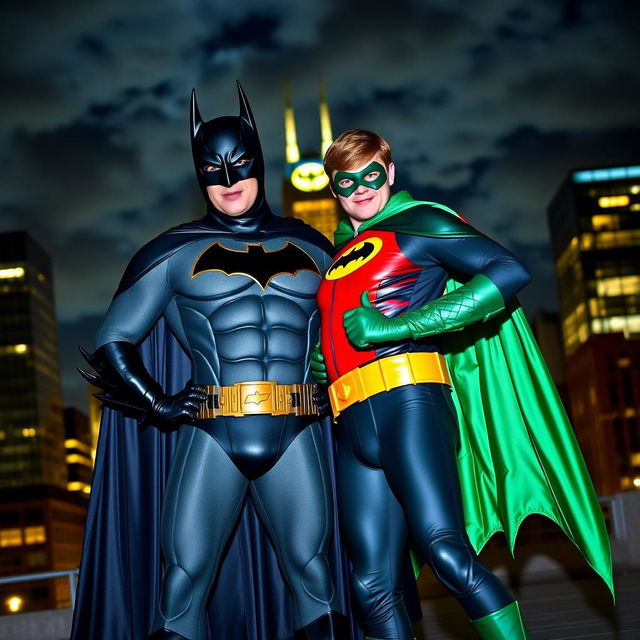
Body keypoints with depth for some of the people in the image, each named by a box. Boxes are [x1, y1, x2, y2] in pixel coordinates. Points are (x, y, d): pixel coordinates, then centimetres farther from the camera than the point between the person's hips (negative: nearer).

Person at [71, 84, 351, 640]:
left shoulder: (311, 247, 14)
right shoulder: (176, 252, 9)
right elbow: (113, 343, 11)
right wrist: (157, 405, 0)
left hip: (295, 439, 2)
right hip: (212, 438, -1)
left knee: (312, 573, 0)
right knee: (185, 581, -4)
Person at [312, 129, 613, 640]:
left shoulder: (417, 224, 6)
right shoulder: (338, 254, 26)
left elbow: (509, 272, -9)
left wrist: (397, 327, -12)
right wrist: (319, 361, 16)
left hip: (406, 401, -6)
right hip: (353, 426, 6)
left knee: (447, 552, -20)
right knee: (374, 587, 1)